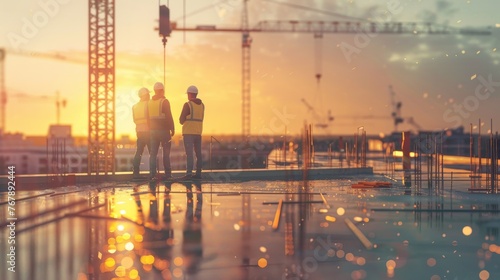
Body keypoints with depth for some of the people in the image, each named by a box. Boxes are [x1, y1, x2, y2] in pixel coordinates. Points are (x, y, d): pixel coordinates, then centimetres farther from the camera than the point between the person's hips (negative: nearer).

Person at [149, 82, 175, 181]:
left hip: (153, 130, 5)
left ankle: (152, 174, 0)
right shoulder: (164, 101, -8)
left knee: (153, 153, 5)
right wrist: (172, 129, -8)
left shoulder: (150, 102, 11)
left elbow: (148, 117, 12)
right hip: (163, 130, -5)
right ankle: (168, 174, -2)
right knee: (166, 153, 0)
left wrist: (150, 129, 16)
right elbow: (169, 117, -13)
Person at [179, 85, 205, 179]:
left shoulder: (187, 104, -9)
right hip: (198, 132, 6)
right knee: (198, 153, 10)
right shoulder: (202, 105, 11)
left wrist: (183, 121, 15)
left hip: (188, 132, -6)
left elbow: (181, 120, -8)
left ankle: (189, 172, -18)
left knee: (189, 153, -9)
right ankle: (198, 173, 11)